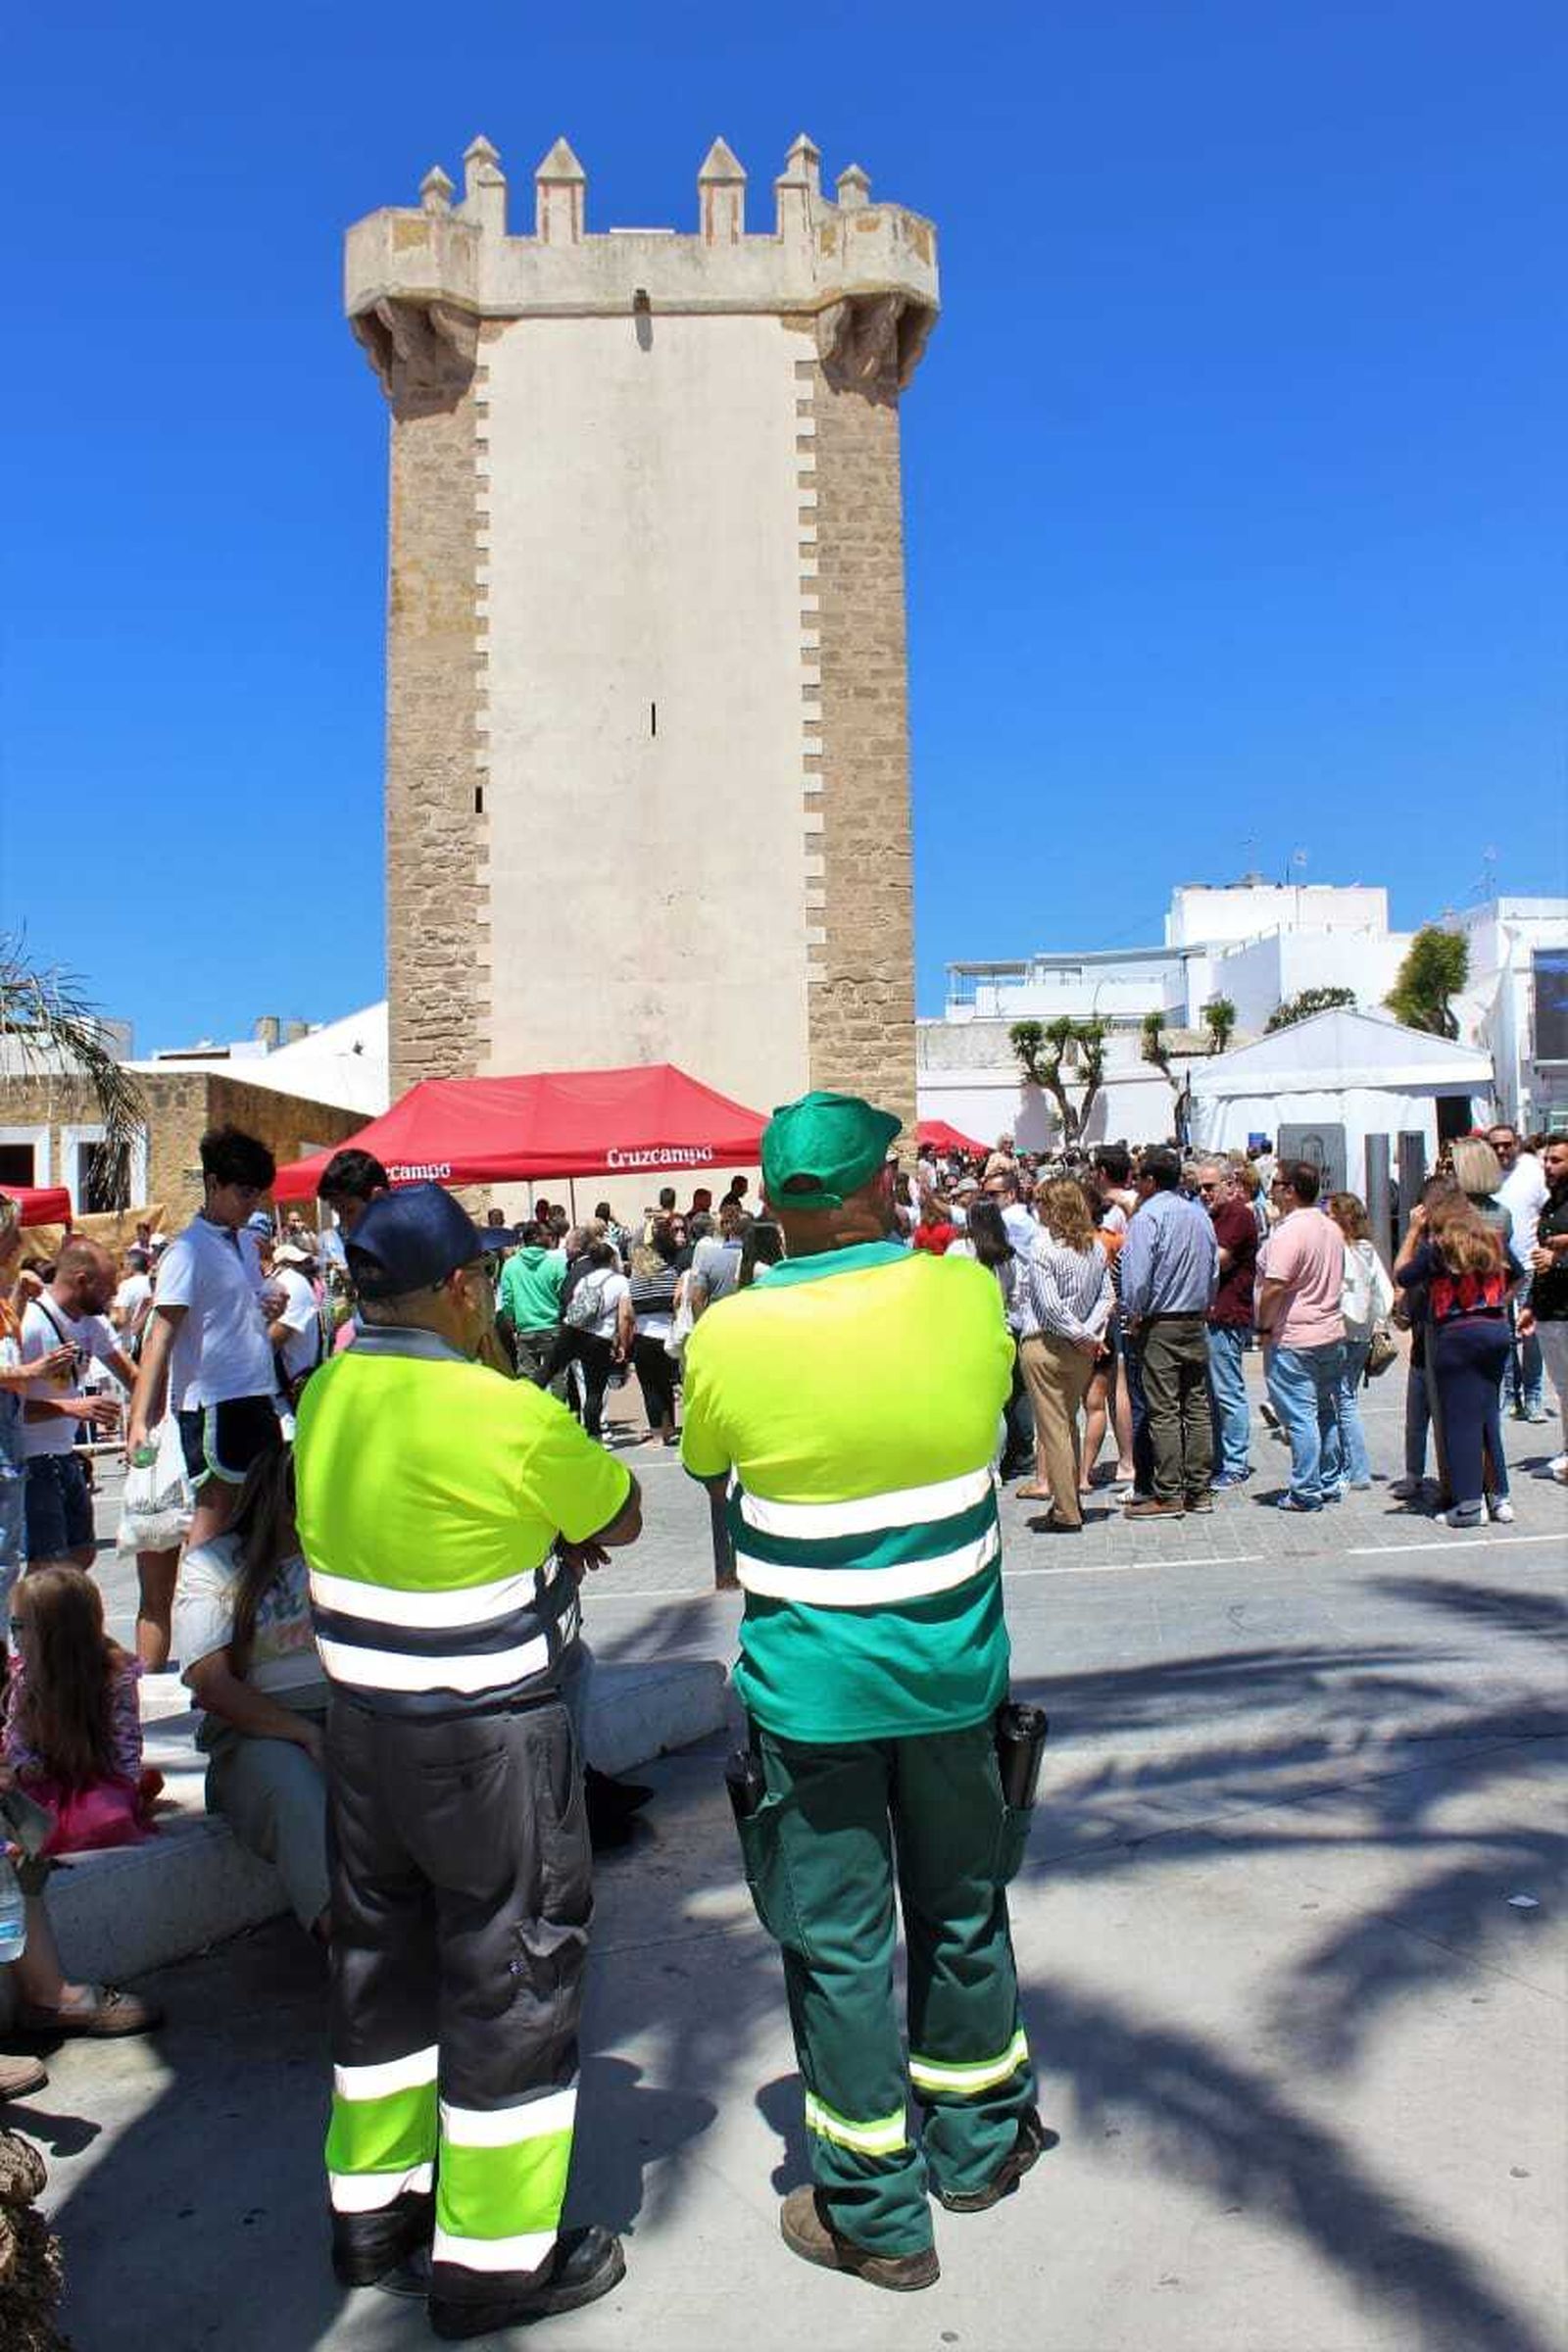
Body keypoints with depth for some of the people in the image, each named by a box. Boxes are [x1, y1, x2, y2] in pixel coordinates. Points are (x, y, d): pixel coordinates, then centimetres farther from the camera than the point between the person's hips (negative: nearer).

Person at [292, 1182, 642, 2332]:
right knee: (512, 1973, 8)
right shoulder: (510, 1417, -23)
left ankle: (374, 2203, 38)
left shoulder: (325, 1397, -1)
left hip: (361, 1723, 7)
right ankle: (494, 2257, 22)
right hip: (488, 1741, -7)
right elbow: (620, 1514, -8)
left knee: (382, 1955, 21)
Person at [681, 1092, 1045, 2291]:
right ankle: (979, 2142, 43)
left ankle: (876, 2212, 28)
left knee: (837, 1941, 13)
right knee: (962, 1910, 23)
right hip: (953, 1667, 3)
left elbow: (708, 1470, 1)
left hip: (810, 1685, -2)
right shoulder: (968, 1294, -12)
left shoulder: (730, 1336, -17)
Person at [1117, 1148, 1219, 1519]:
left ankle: (1168, 1495, -4)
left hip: (1160, 1326, -7)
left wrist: (1133, 1318, -5)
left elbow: (1136, 1276, -17)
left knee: (1163, 1411, -5)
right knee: (1197, 1408, 9)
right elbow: (1214, 1271, 16)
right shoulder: (1200, 1215, 11)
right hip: (1196, 1324, 7)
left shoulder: (1148, 1217, -12)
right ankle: (1199, 1490, 14)